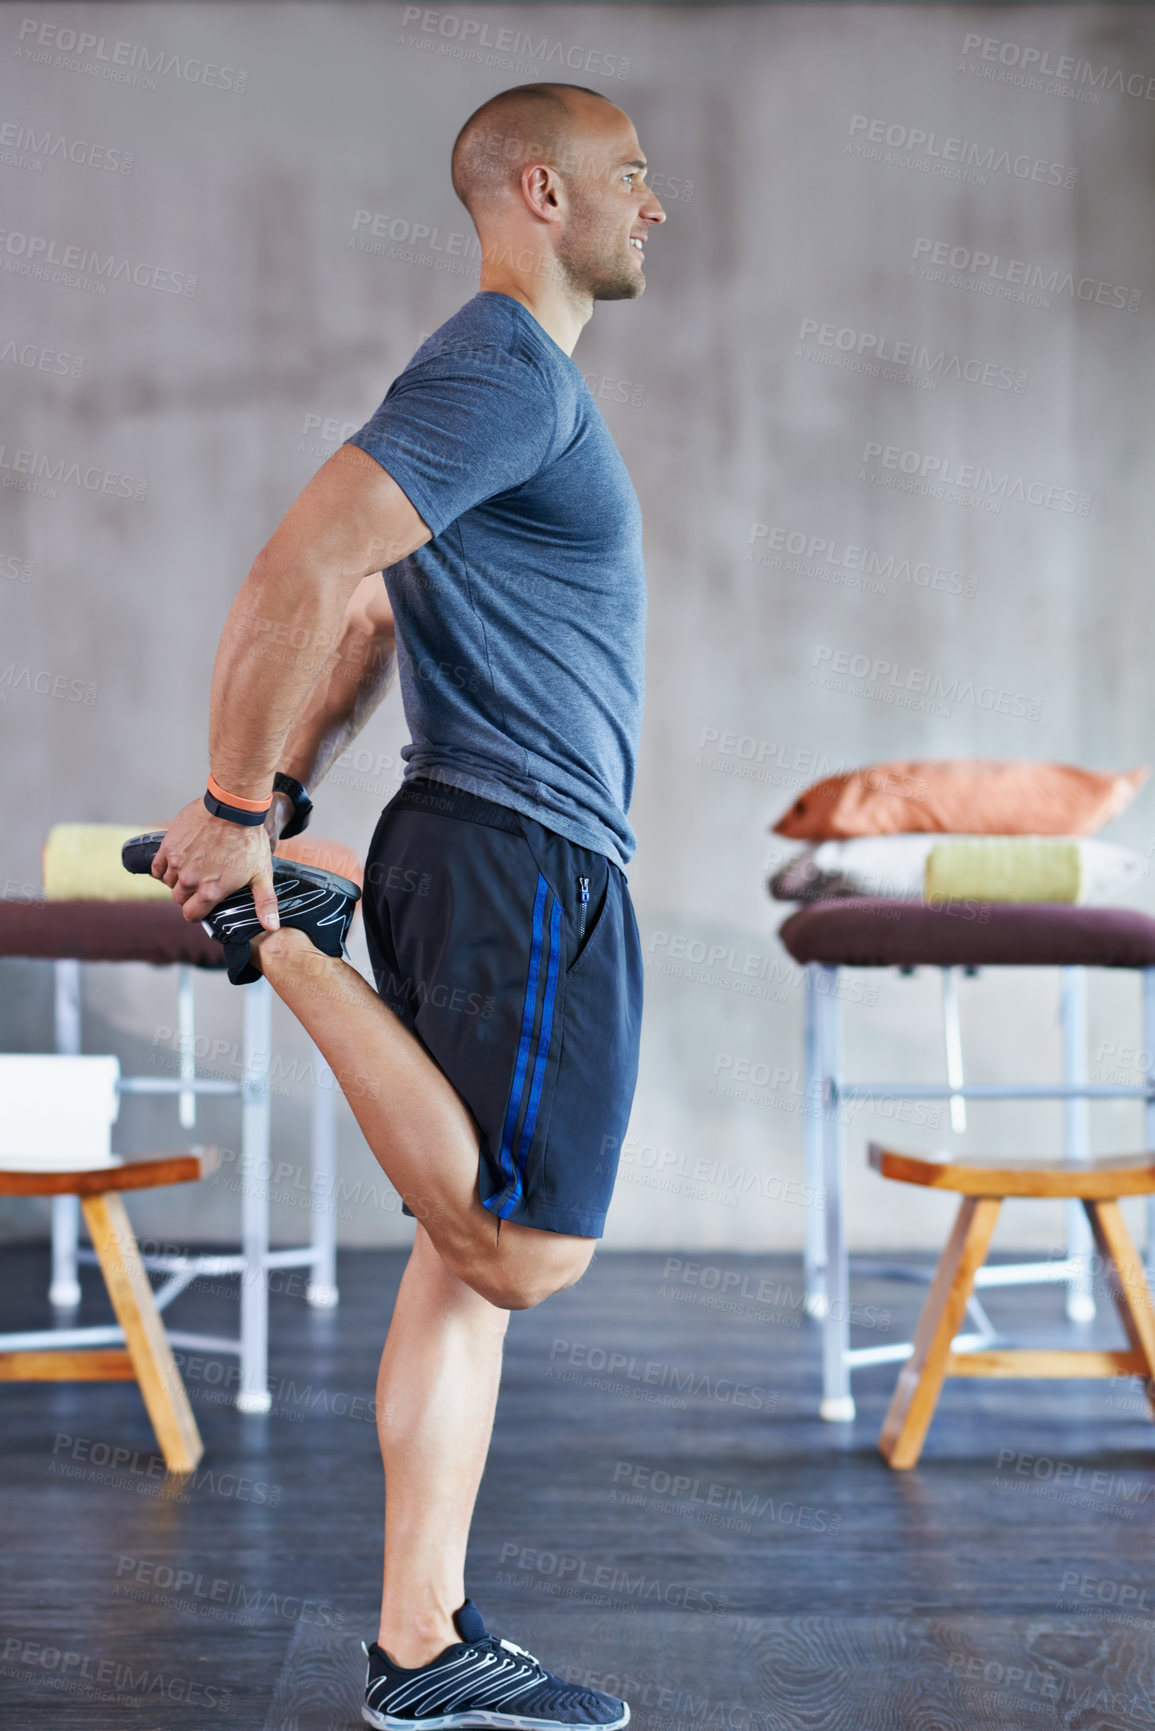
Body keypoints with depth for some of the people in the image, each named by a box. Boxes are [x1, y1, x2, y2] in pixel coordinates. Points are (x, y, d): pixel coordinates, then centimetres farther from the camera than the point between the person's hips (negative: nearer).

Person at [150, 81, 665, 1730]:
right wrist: (238, 814, -13)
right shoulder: (506, 372, -11)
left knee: (472, 1258, 9)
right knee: (522, 1250, -8)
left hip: (501, 855, 10)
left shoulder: (518, 385, 22)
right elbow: (298, 577, -21)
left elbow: (372, 620, 23)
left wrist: (269, 804, 15)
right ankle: (287, 948, 1)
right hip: (524, 855, -10)